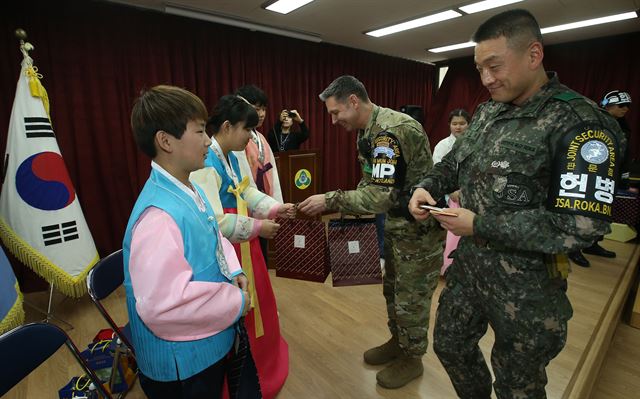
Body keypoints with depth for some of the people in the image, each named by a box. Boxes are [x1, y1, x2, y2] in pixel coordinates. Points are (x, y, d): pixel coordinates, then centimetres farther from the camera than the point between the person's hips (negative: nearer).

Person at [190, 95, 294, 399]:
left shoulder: (232, 158, 4)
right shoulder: (204, 164, -26)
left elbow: (248, 193, 12)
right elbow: (213, 222, -31)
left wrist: (275, 208, -2)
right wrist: (257, 227, -23)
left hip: (242, 245, 9)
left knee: (254, 302, 26)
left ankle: (261, 355, 54)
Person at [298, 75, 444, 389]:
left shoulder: (391, 131, -26)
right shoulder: (370, 132, 6)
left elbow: (384, 196, -31)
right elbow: (371, 183, 12)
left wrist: (330, 200, -27)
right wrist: (342, 207, 1)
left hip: (419, 227, -9)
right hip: (396, 224, 9)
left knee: (411, 298, 7)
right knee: (392, 289, 21)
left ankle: (412, 359, 31)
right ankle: (397, 342, 43)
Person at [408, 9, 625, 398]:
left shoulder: (579, 123, -18)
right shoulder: (487, 112, 4)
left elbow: (580, 226, -23)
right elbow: (454, 162, 14)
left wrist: (479, 225, -23)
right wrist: (427, 187, -8)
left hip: (526, 286, -6)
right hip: (468, 263, 7)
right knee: (450, 345, 25)